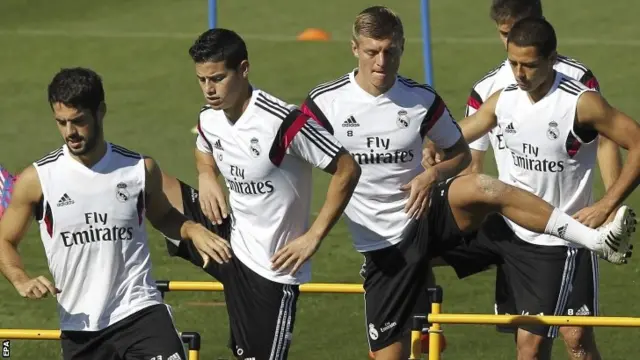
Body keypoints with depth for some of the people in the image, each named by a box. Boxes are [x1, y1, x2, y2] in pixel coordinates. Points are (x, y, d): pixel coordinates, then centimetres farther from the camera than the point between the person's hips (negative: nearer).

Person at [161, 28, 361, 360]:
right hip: (230, 242, 6)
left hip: (272, 267, -6)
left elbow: (347, 170, -19)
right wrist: (206, 176, -1)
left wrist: (312, 237, -20)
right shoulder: (209, 121, -2)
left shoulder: (283, 122, -24)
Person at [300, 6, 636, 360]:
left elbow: (460, 152, 11)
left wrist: (432, 175, -11)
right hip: (384, 245, 0)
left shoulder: (422, 100, -3)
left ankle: (595, 239, -35)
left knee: (482, 187, -32)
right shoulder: (324, 103, -8)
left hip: (427, 214, 0)